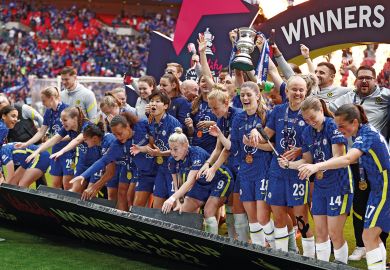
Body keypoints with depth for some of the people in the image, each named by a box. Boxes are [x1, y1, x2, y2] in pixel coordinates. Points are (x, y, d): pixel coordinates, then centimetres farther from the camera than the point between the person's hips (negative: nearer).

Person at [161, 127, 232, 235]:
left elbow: (190, 182, -44)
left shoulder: (197, 154, -34)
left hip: (220, 181, -7)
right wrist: (179, 203, -26)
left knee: (208, 212, -23)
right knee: (184, 211, -3)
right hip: (202, 184, 7)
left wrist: (173, 198, -54)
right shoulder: (173, 161, -14)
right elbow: (177, 185, -9)